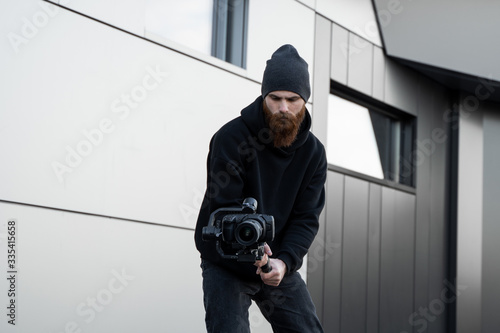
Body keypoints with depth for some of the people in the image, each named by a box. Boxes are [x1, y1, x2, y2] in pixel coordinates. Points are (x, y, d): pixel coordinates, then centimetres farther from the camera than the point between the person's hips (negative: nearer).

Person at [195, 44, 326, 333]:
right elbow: (225, 206, -23)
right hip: (227, 265, -4)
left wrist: (285, 261, -28)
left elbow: (306, 218, -9)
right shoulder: (231, 137, -17)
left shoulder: (313, 152, -4)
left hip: (280, 265, 4)